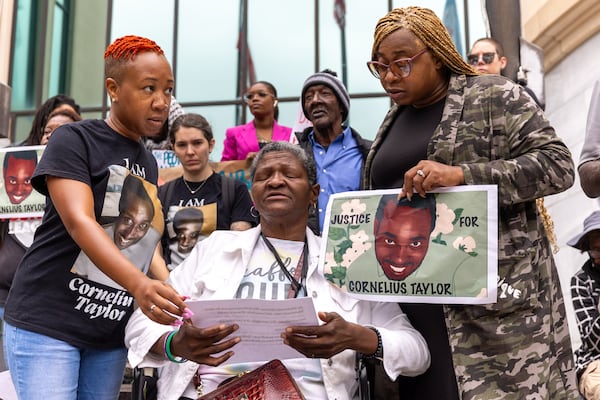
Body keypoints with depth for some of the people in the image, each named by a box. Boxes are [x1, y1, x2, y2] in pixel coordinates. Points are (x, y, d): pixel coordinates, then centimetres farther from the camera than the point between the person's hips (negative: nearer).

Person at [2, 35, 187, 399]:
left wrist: (171, 299, -2)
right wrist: (139, 284, -37)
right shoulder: (73, 140, -8)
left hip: (112, 332, 6)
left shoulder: (149, 163, 13)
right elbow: (79, 223, -22)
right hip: (47, 323, -6)